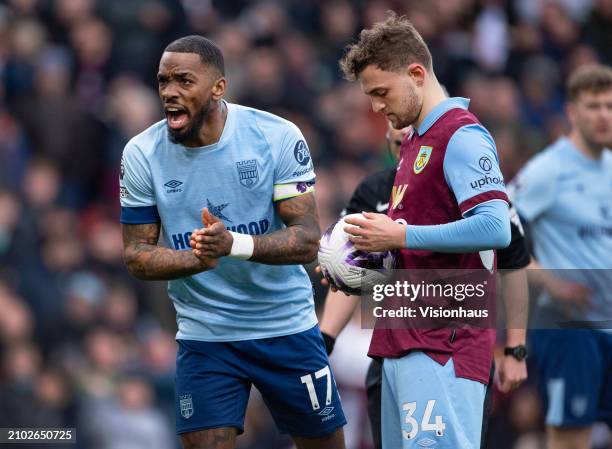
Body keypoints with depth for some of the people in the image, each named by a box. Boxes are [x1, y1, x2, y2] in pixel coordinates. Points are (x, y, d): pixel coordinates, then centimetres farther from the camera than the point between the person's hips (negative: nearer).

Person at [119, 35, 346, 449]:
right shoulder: (142, 155, -7)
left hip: (288, 326, 0)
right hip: (204, 334, 0)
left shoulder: (277, 137, -13)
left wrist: (234, 244, -34)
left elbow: (308, 240, -15)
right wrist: (198, 259, -25)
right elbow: (136, 255, -3)